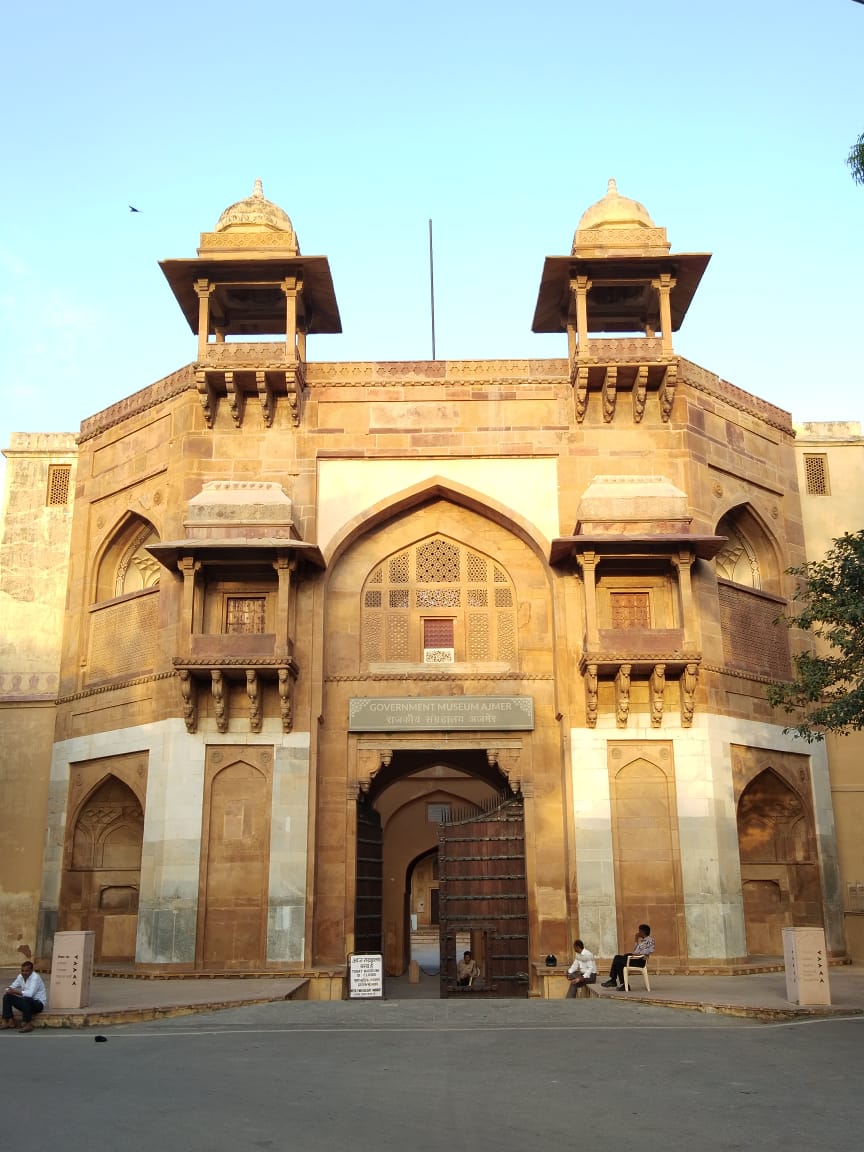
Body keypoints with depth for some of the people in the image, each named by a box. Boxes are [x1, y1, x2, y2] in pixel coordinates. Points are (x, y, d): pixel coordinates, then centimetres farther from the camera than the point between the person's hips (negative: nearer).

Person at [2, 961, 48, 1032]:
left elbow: (30, 993, -33)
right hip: (26, 1002, 8)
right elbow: (12, 987, 4)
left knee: (25, 999, -38)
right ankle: (9, 1021, -2)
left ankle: (28, 1024, -23)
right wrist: (9, 990, -20)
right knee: (7, 997, -4)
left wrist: (16, 991, -29)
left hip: (38, 1003, -8)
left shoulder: (35, 977, -21)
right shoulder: (20, 976, 1)